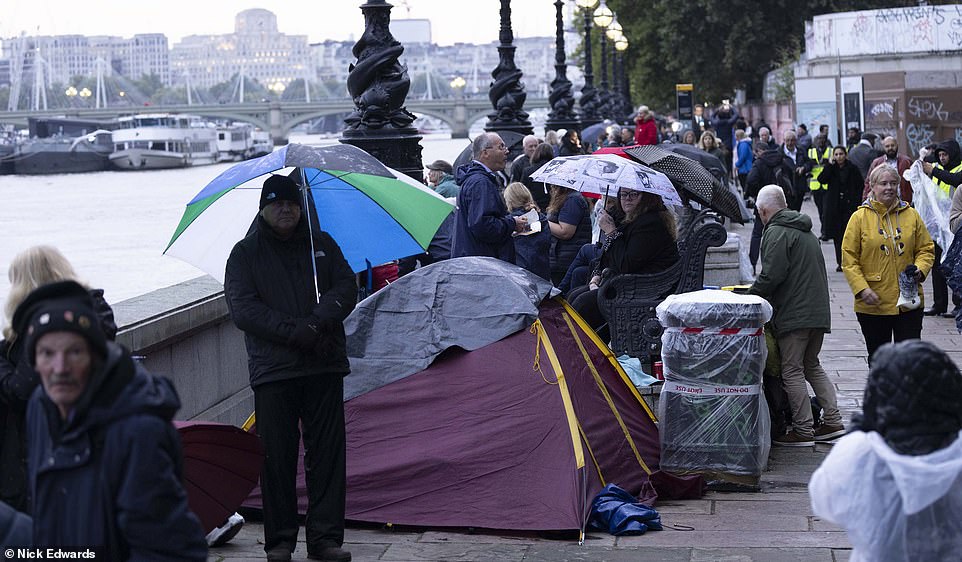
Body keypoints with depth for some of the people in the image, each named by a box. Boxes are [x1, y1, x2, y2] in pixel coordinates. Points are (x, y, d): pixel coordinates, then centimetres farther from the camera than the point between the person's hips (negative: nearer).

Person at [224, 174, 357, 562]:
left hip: (325, 366, 2)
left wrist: (318, 322, -13)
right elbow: (242, 309, -5)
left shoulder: (321, 244, 15)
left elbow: (346, 287, 6)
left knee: (327, 453, 1)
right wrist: (295, 332, -15)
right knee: (277, 457, -1)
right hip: (273, 369, -2)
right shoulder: (245, 253, 6)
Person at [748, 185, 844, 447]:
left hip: (794, 313, -9)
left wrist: (751, 294, -4)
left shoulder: (777, 232, -10)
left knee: (792, 371, -3)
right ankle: (833, 422, 15)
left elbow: (772, 275, -20)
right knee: (812, 366, 19)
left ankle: (803, 430, -1)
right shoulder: (806, 231, 21)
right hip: (819, 311, 9)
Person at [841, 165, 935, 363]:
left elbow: (926, 249, 11)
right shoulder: (860, 217, -3)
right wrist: (861, 288, -15)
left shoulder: (911, 215, 5)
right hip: (872, 305, -1)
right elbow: (849, 259, -4)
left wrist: (920, 269, -10)